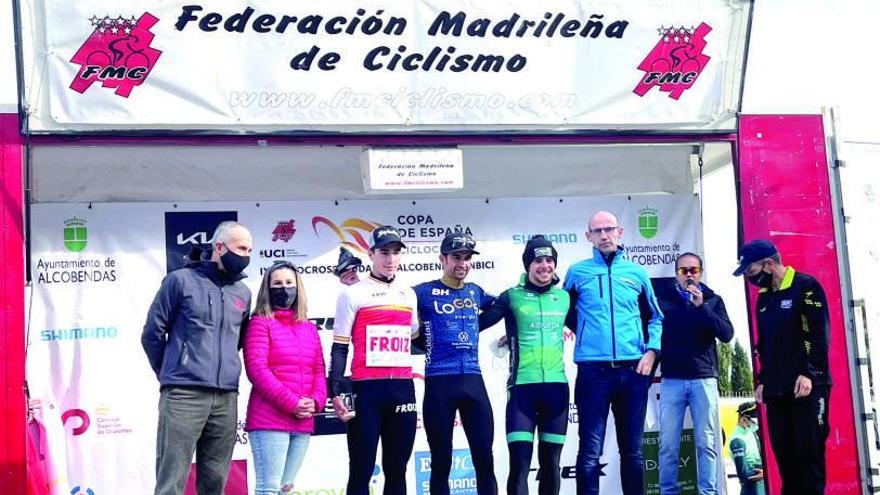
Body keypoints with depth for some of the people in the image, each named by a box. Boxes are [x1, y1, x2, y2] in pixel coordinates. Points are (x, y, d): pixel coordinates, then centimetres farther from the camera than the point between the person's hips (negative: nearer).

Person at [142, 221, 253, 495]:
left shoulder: (243, 293, 14)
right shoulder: (181, 280, 0)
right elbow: (152, 333, 4)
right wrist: (172, 375, 11)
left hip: (226, 399, 5)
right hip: (183, 395, -5)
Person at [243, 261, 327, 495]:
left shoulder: (309, 328, 17)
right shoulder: (260, 323, -1)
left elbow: (319, 370, 15)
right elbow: (256, 369, -11)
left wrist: (316, 401, -5)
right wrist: (291, 403, -16)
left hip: (303, 423, 6)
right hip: (269, 420, -6)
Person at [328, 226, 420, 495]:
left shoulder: (409, 295, 13)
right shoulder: (353, 294, -2)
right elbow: (339, 348, -4)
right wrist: (335, 392, -11)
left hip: (403, 389, 5)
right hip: (367, 390, -5)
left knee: (397, 469, 10)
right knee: (362, 470, -1)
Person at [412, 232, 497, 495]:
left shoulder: (476, 292, 14)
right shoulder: (424, 292, 0)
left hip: (473, 380, 4)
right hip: (439, 382, -4)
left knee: (485, 459, 3)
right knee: (441, 463, 5)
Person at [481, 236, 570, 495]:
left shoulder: (565, 297, 11)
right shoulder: (512, 297, 1)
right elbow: (478, 323, -6)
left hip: (556, 386, 4)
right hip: (522, 386, -3)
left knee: (550, 462, 10)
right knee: (520, 463, -8)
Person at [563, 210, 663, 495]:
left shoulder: (637, 273, 11)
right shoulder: (577, 272, 6)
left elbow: (655, 317, 18)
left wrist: (651, 351, 4)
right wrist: (584, 336, 2)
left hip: (633, 371, 2)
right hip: (593, 371, -2)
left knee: (632, 449, 10)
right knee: (590, 451, -3)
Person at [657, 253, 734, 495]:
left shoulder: (713, 300, 9)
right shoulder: (664, 297, 7)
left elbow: (727, 334, -3)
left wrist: (701, 306, -11)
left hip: (704, 379, 1)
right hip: (672, 379, -1)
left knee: (707, 443, 2)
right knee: (668, 443, 0)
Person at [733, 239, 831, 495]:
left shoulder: (806, 287, -6)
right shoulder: (763, 298, 16)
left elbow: (819, 334, -14)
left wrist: (809, 374, -20)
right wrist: (762, 380, 17)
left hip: (807, 386, -7)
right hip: (776, 390, 7)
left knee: (809, 452, -5)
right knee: (784, 454, 7)